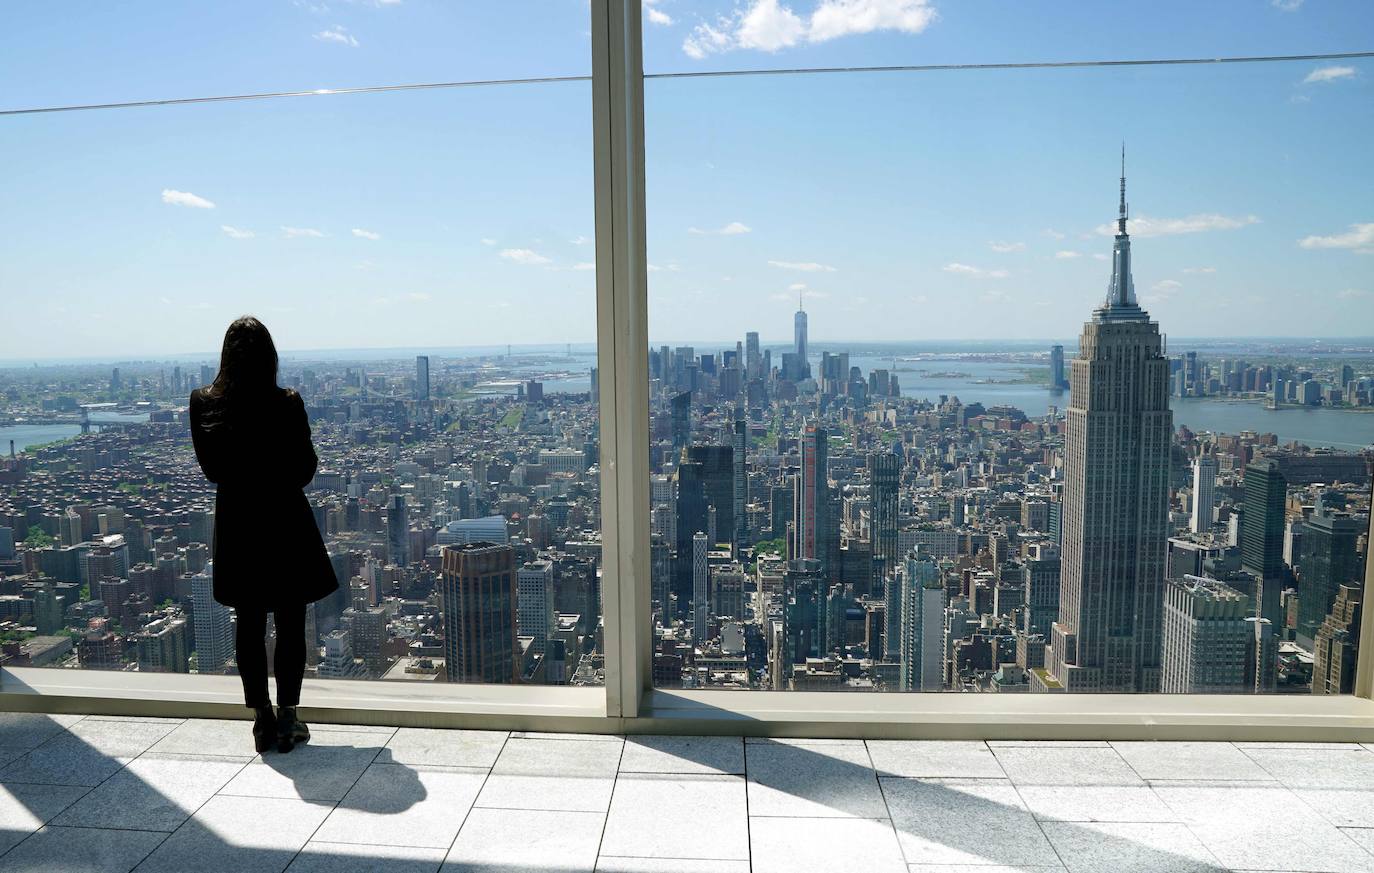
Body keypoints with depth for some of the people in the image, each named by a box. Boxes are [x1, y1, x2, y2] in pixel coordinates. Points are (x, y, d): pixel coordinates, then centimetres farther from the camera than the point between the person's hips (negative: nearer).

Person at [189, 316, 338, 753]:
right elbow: (305, 469, -8)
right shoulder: (286, 404, -15)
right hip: (285, 522, -3)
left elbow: (211, 469, 4)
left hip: (236, 524, 3)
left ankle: (262, 719, 20)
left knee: (248, 626, 13)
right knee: (290, 625, 7)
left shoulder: (204, 404, -5)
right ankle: (288, 719, 12)